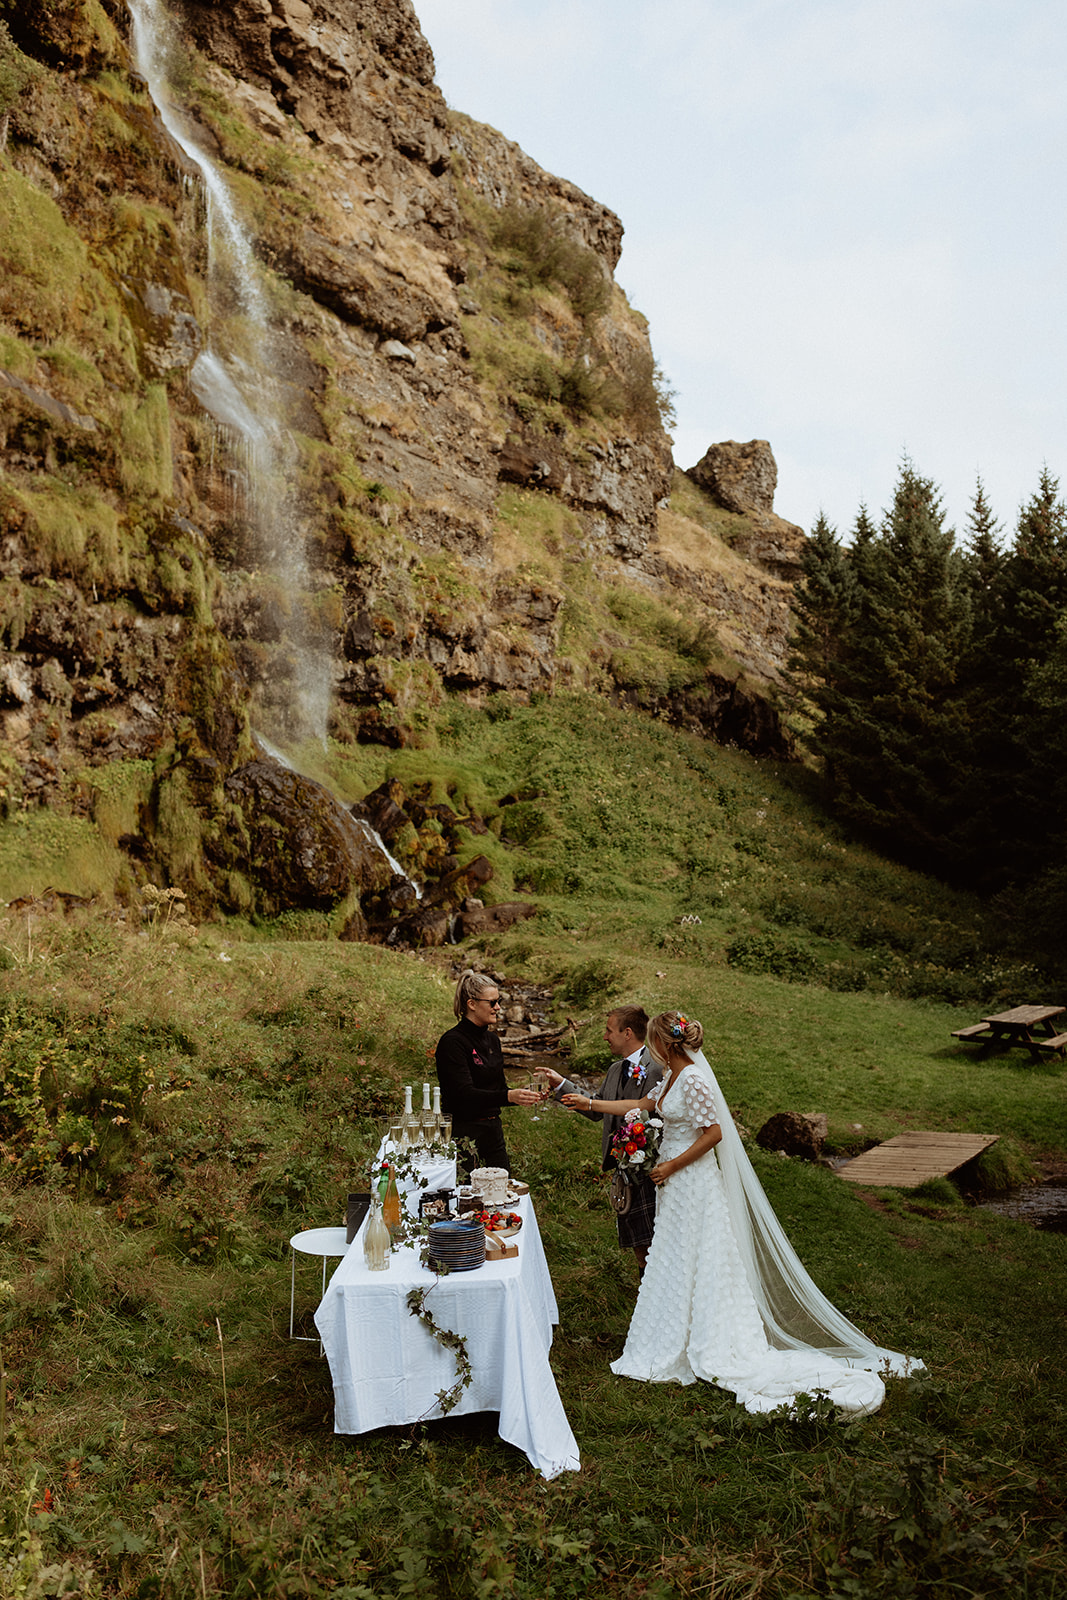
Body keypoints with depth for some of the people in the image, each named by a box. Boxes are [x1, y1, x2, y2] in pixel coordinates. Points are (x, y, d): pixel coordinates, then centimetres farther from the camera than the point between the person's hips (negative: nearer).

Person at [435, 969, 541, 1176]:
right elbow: (464, 1094, -23)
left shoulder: (492, 1040, 12)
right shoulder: (452, 1042, -13)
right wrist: (509, 1096, -33)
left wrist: (524, 1095, -2)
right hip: (464, 1135, -8)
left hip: (493, 1133, 8)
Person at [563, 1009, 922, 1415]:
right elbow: (644, 1104, 18)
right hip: (676, 1181, 9)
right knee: (676, 1260, 17)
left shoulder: (693, 1080, -22)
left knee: (690, 1261, 2)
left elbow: (713, 1133, -23)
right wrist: (590, 1103, 19)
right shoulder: (671, 1076, 6)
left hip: (693, 1180, -9)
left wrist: (671, 1166, -16)